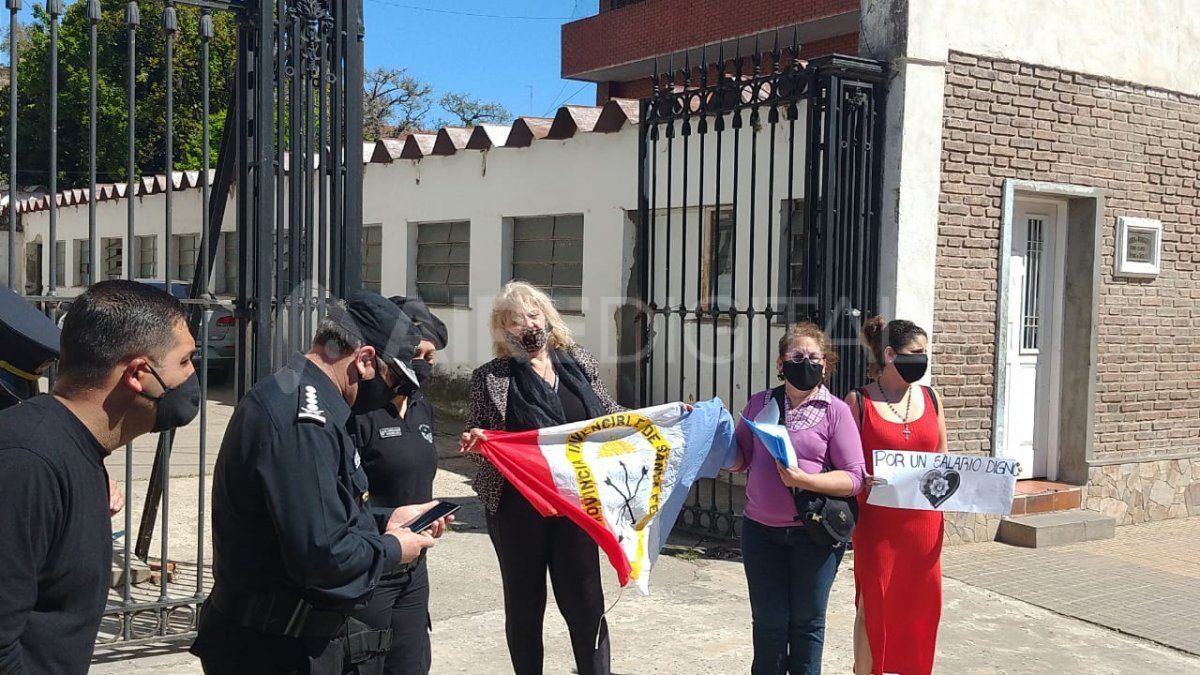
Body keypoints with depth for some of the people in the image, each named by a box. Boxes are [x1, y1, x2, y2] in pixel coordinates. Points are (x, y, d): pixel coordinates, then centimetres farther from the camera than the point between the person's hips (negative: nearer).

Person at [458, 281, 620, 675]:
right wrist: (474, 441, -20)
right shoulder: (491, 377, -3)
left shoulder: (579, 362, 6)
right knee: (525, 602, 11)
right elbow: (479, 441, 2)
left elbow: (610, 417, 15)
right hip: (517, 506, -2)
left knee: (584, 599, 6)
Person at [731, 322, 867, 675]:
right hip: (761, 530, 3)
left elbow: (854, 477, -10)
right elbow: (739, 460, 9)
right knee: (769, 622, 10)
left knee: (807, 622, 10)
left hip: (813, 534, -2)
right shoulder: (759, 403, 6)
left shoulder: (836, 411, -5)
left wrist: (803, 479, -23)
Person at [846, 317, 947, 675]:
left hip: (924, 521, 4)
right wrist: (863, 481, -23)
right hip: (876, 522, -3)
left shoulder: (931, 399, 7)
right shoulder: (859, 401, -4)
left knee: (920, 606, 9)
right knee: (872, 606, 6)